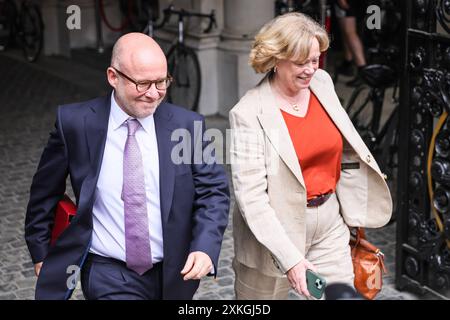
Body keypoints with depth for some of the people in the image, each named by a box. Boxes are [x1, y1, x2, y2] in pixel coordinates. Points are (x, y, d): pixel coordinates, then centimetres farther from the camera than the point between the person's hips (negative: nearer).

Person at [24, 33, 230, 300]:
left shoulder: (187, 125, -7)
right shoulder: (76, 124, -9)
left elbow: (213, 190, -3)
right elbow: (45, 191, 4)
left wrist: (205, 248, -19)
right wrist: (41, 252, 10)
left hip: (174, 275, 2)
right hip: (108, 275, -2)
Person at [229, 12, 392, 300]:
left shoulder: (322, 82, -1)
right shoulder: (249, 113, -20)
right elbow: (250, 195, -24)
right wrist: (289, 258, -29)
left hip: (329, 222, 5)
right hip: (275, 228, -4)